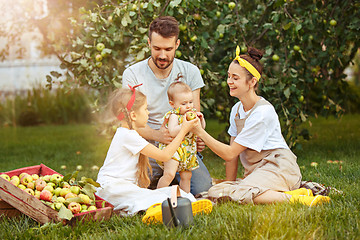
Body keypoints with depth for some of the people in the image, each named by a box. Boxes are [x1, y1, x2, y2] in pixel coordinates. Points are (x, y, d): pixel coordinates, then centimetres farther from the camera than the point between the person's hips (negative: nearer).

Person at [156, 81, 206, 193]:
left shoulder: (192, 113, 9)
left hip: (188, 151, 7)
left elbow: (202, 128, 17)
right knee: (169, 174, -20)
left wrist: (201, 119, -3)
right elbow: (172, 132, -28)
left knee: (186, 176, 12)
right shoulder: (174, 116, -13)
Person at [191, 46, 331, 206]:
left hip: (277, 167, -9)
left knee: (241, 195, -35)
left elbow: (230, 153, -14)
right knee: (215, 192, -15)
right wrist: (230, 184, 9)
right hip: (255, 172, 9)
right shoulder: (236, 109, 13)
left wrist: (200, 132, -15)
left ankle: (296, 197, -23)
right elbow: (232, 154, 14)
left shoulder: (263, 112, -15)